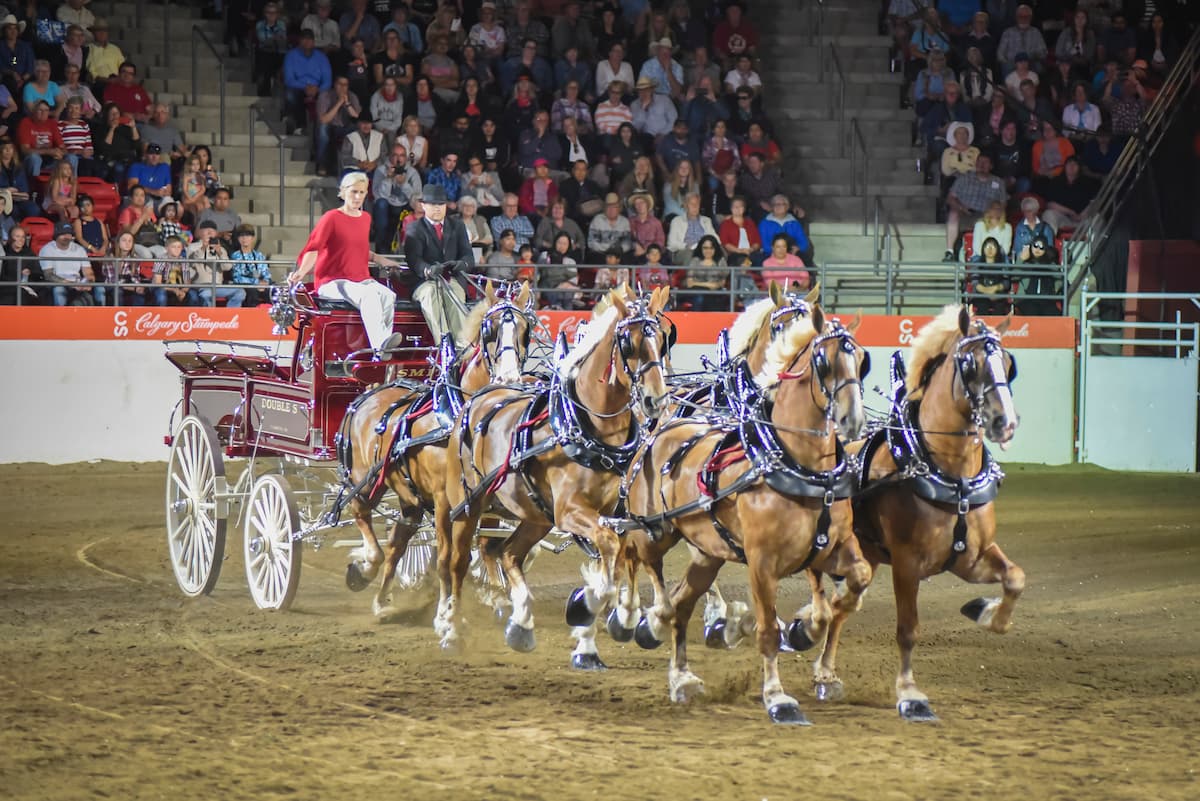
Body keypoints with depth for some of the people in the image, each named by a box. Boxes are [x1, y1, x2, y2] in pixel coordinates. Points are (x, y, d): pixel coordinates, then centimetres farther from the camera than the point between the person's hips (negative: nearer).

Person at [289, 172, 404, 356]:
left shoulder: (366, 218, 18)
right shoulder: (331, 218, -2)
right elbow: (313, 248, -14)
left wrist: (378, 259, 17)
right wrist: (301, 272, -30)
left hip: (362, 280, 6)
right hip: (332, 283, -6)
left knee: (388, 296, -28)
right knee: (369, 295, -36)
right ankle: (380, 344, -51)